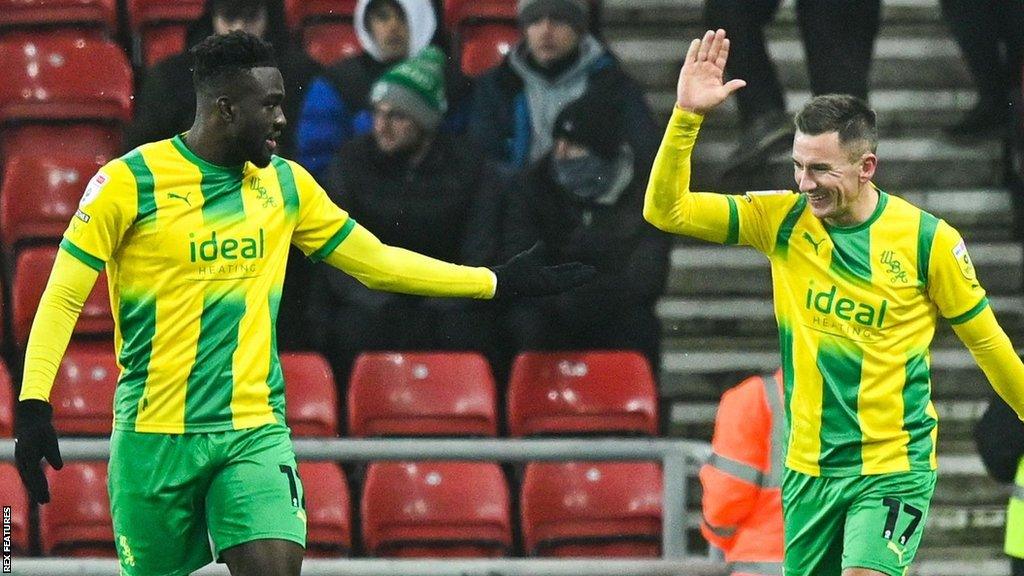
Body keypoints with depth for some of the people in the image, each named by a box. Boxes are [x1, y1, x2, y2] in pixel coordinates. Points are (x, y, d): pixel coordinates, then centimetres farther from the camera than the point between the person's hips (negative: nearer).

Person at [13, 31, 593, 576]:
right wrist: (33, 406, -16)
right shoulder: (130, 181, -7)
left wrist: (497, 281, 11)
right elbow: (62, 298, -6)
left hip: (255, 431, 3)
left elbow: (378, 261, 15)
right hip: (154, 433, -3)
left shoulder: (285, 183, 8)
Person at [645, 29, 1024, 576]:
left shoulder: (928, 240, -9)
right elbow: (666, 210, -5)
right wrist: (687, 115, -16)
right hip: (808, 467, 4)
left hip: (893, 468, -4)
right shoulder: (782, 220, -1)